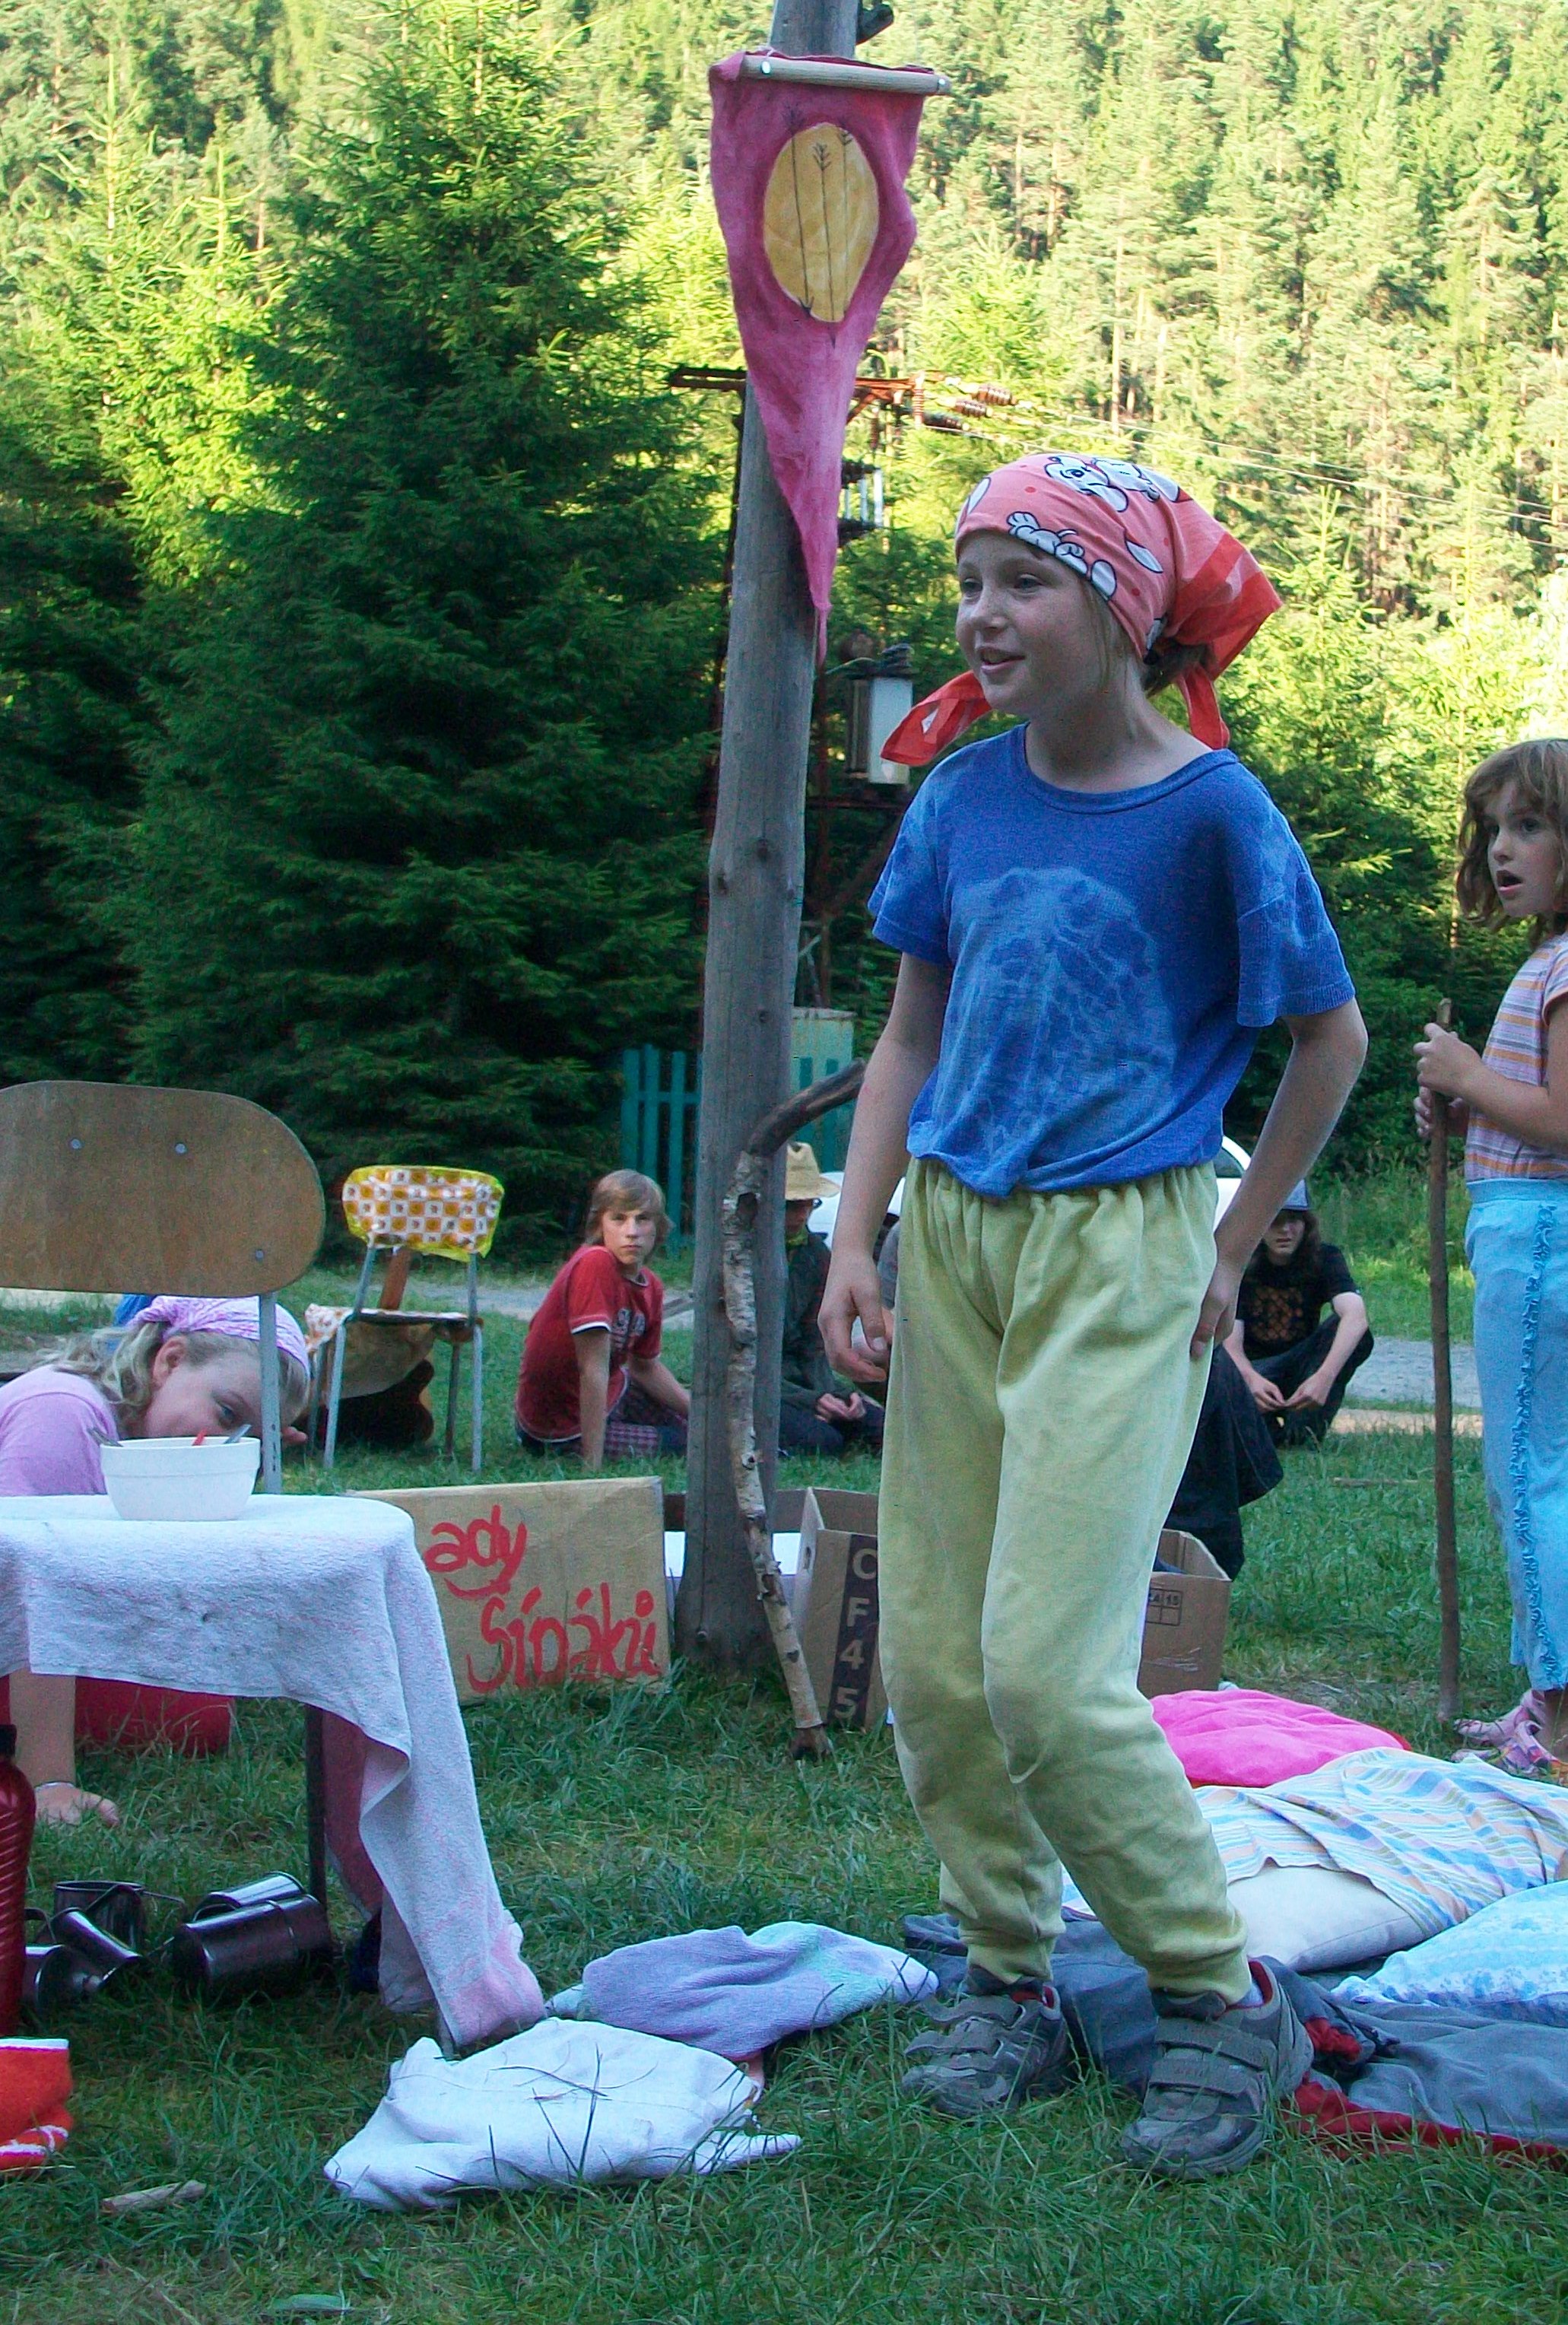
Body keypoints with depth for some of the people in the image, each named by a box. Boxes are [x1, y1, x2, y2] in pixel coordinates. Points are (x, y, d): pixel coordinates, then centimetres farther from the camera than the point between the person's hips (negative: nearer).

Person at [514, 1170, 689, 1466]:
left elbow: (645, 1367, 14)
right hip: (565, 1427, -9)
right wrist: (593, 1467, -34)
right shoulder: (595, 1265, -29)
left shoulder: (651, 1288, -3)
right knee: (681, 1444, -3)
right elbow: (594, 1369, -33)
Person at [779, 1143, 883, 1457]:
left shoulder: (814, 1252, 8)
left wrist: (834, 1393, -13)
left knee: (884, 1429, -15)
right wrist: (809, 1400, -23)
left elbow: (813, 1346, 9)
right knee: (823, 1441, -30)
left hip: (795, 1377, 7)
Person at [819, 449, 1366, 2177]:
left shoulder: (1211, 811, -9)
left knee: (1048, 1669, -12)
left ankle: (1225, 2000, 6)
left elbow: (1331, 1036, 1)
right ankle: (1010, 1983, 24)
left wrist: (1230, 1250, 1)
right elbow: (910, 1037, 12)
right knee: (929, 1660, 7)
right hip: (951, 1238, 6)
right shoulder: (963, 797, 5)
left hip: (1116, 1255, -6)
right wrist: (854, 1244, 3)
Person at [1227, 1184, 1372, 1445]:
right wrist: (1252, 1380, -46)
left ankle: (1303, 1428, -31)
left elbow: (1356, 1316, -31)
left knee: (1354, 1336, -29)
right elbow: (1230, 1342, -21)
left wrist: (1324, 1377, -50)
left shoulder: (1325, 1258, -11)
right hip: (1254, 1368, -1)